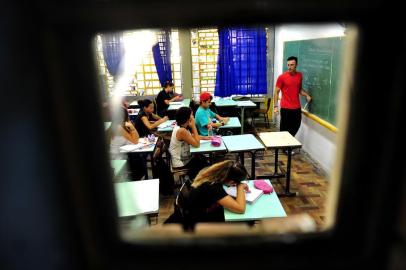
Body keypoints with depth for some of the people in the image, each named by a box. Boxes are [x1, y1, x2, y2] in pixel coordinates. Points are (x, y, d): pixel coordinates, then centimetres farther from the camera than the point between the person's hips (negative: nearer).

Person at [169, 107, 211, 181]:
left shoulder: (180, 126, -3)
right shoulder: (182, 131, -30)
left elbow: (191, 136, 13)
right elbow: (196, 144, -23)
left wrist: (203, 137, 2)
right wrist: (193, 126, -22)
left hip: (179, 158, 8)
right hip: (180, 164, -8)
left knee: (203, 159, 24)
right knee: (204, 165, 12)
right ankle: (192, 176, 32)